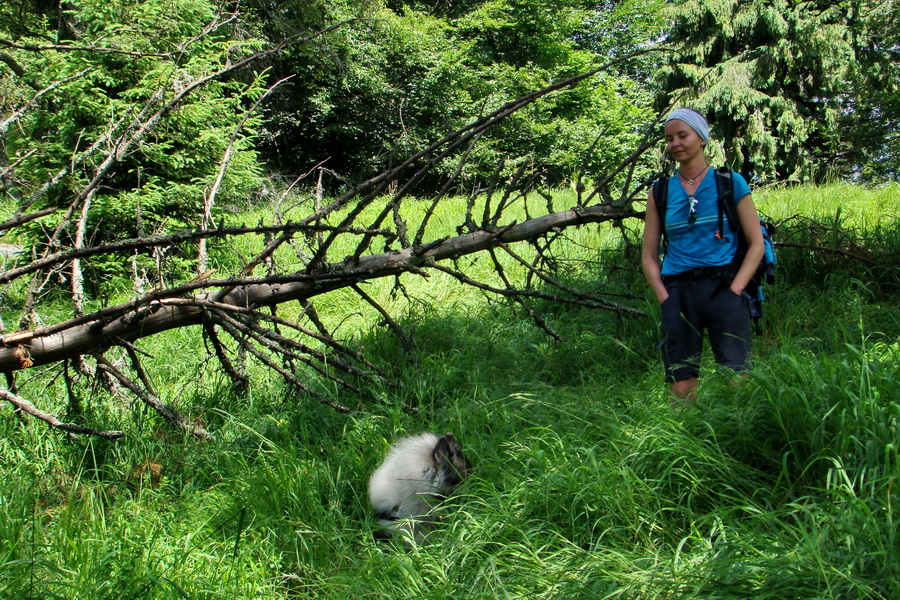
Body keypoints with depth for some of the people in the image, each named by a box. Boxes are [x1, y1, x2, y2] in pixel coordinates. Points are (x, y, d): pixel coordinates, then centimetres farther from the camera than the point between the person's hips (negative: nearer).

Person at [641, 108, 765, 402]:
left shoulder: (730, 182, 7)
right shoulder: (660, 192, 12)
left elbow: (756, 244, 5)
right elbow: (649, 257, 13)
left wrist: (734, 290, -6)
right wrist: (665, 299, 0)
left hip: (723, 286, -2)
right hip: (677, 292, 2)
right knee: (681, 387, -1)